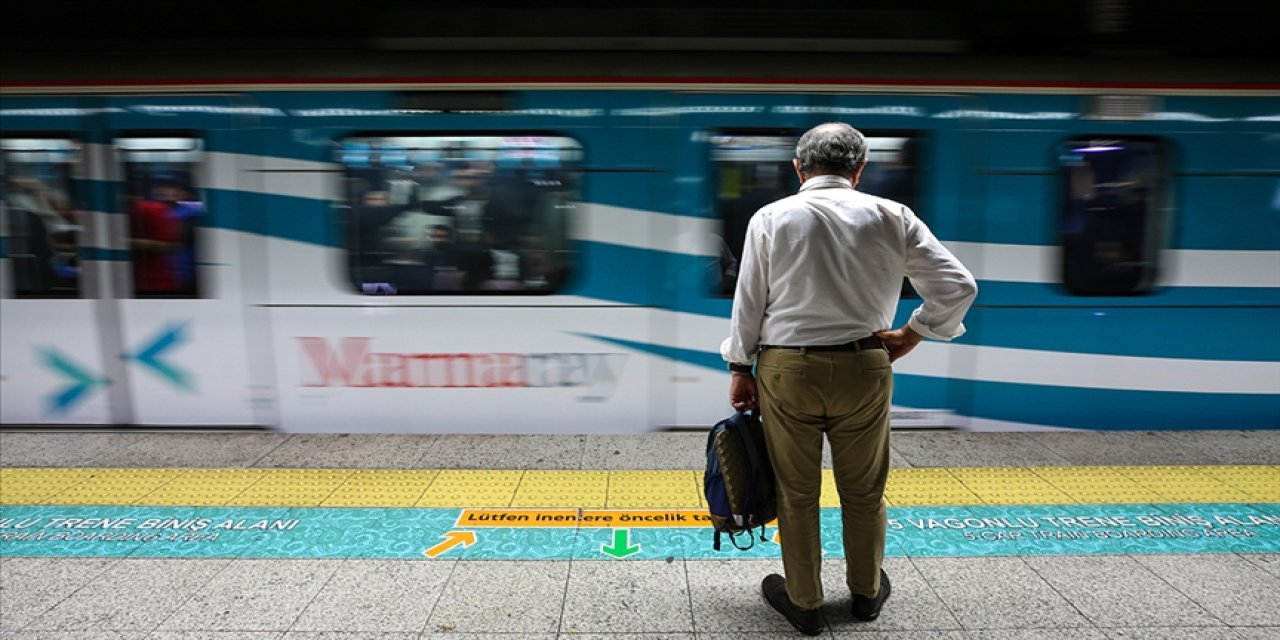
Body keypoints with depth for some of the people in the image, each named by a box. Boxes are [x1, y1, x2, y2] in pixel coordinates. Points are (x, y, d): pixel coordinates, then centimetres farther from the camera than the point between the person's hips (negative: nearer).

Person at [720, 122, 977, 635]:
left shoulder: (771, 218, -4)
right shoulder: (891, 217, -1)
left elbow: (748, 302, -1)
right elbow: (958, 286, -2)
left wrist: (740, 368, 7)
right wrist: (910, 335, 6)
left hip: (786, 368, -1)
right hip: (864, 368, 2)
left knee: (796, 492, 13)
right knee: (864, 491, 19)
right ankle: (867, 592, 40)